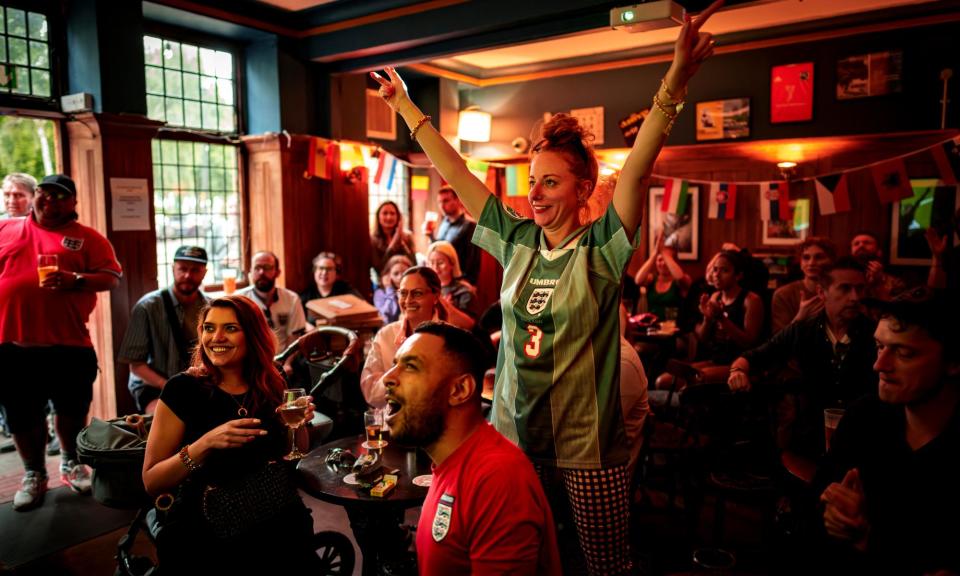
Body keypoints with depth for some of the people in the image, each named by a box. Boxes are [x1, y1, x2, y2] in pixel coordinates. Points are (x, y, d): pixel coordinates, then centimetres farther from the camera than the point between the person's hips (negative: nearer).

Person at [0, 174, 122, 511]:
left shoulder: (87, 238, 2)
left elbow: (112, 277, -4)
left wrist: (76, 280, -20)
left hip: (69, 343, -2)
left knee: (72, 409, 9)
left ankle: (71, 464, 30)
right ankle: (33, 474, 26)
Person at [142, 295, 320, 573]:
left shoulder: (272, 387, 3)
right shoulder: (183, 388, -6)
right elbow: (151, 482, -7)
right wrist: (206, 443, -22)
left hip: (279, 526, 3)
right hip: (208, 536, -3)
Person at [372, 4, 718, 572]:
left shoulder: (601, 249, -10)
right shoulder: (516, 239, 1)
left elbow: (639, 168, -26)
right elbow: (455, 172, 4)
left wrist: (676, 81, -38)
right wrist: (404, 105, 9)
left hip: (588, 448, -4)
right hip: (511, 437, 4)